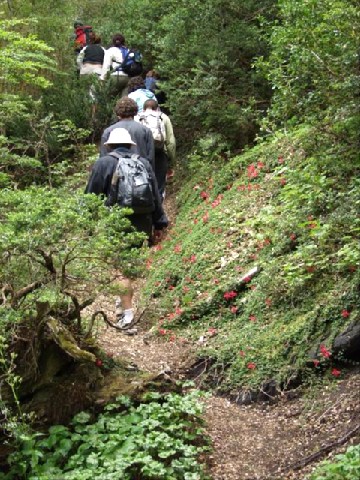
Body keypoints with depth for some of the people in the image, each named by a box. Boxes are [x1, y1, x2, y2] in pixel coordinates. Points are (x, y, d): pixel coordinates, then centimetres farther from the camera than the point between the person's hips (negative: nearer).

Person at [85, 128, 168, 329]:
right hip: (143, 224, 4)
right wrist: (159, 223, 16)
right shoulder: (144, 163, 9)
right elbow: (156, 197, 10)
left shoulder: (103, 163, -1)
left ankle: (128, 313, -6)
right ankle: (127, 298, 32)